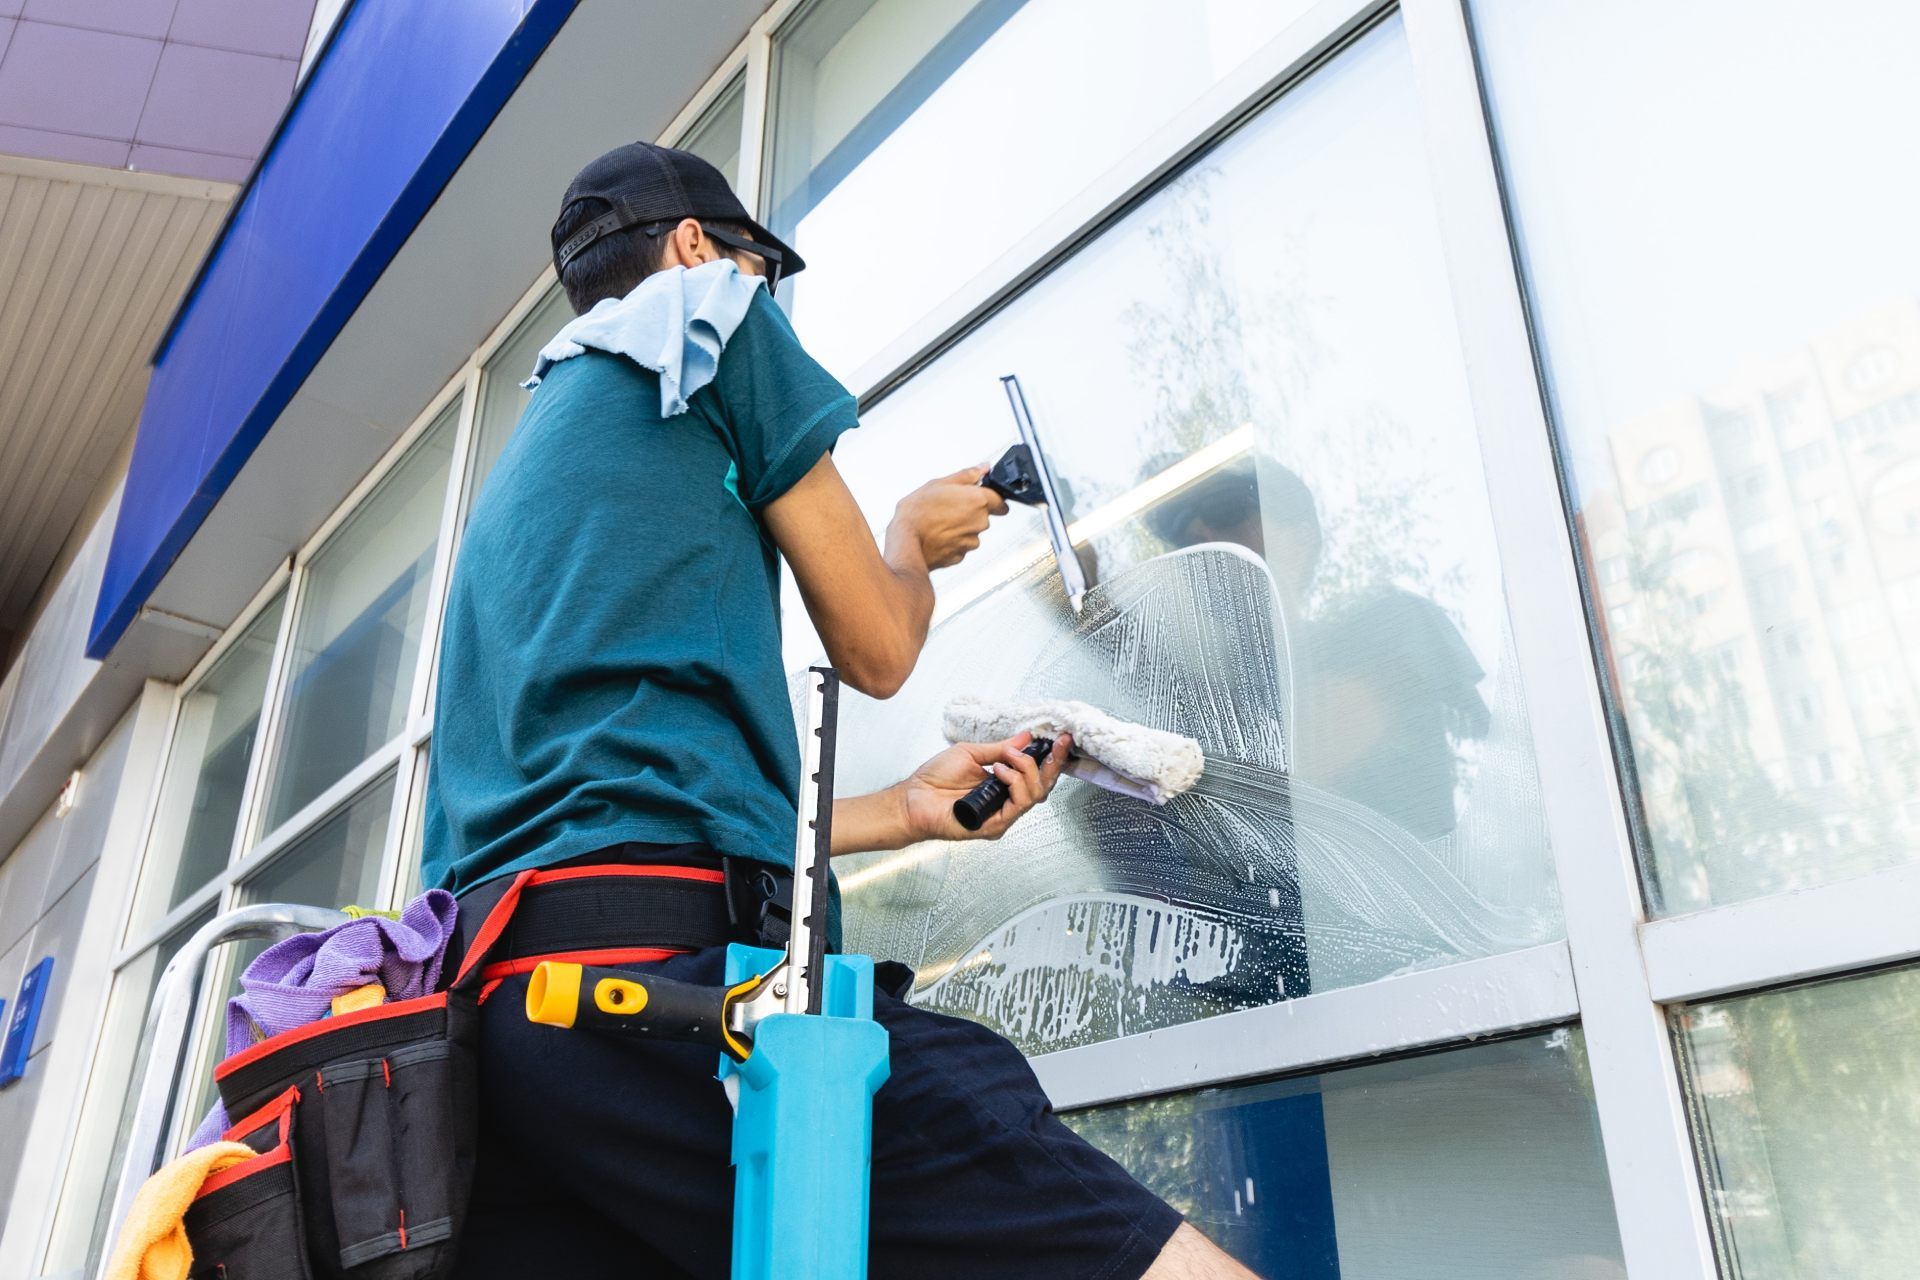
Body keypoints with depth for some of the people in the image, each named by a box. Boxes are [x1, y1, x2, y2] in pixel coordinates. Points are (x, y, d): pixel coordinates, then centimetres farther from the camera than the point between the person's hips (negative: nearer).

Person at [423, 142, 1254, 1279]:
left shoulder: (537, 440, 32)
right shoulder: (712, 318, 11)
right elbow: (877, 650, 9)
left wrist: (907, 811, 27)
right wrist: (916, 537, 33)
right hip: (663, 951, -10)